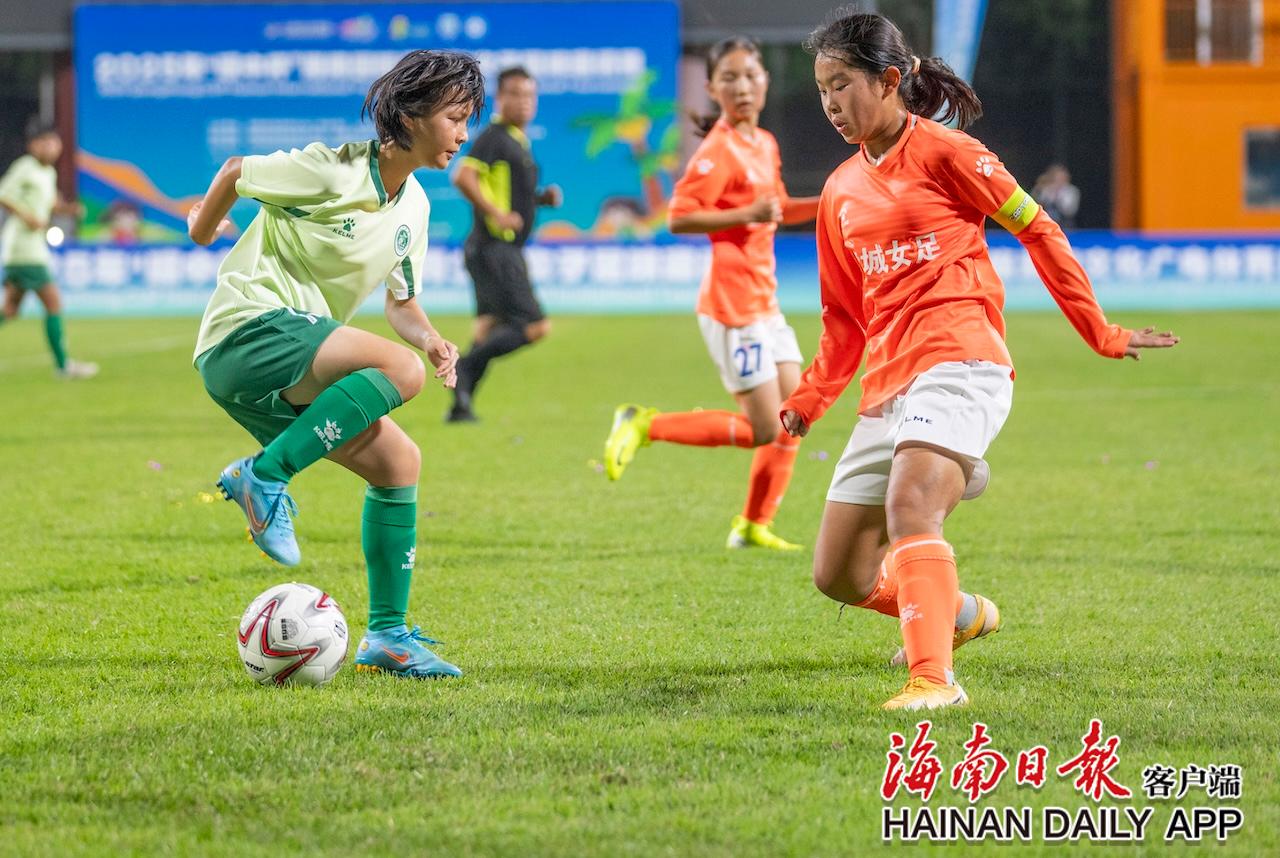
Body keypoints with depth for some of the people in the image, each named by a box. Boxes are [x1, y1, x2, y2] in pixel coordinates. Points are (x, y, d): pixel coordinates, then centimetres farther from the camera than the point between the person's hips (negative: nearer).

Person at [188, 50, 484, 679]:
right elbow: (237, 172, 2)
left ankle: (386, 637, 11)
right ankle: (265, 476, -23)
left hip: (289, 377, 9)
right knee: (400, 370, -28)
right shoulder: (333, 171, -13)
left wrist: (430, 337, -1)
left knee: (399, 461, 4)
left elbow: (400, 299, 22)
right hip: (250, 328, -9)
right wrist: (204, 225, 21)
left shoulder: (413, 205, 12)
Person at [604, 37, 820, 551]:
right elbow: (678, 218, -21)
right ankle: (645, 426, 3)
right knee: (761, 430, -8)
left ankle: (753, 526, 19)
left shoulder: (764, 144, 12)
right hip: (733, 304, -9)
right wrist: (749, 215, -25)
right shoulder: (719, 151, -15)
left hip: (764, 303, 9)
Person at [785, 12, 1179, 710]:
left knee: (908, 503, -33)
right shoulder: (840, 193, 18)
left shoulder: (943, 153, -1)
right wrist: (808, 399, 11)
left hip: (958, 363, -7)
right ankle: (958, 613, 33)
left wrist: (1101, 333, 6)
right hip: (887, 382, 7)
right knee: (840, 575, 6)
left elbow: (1037, 232, 4)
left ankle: (933, 679, -41)